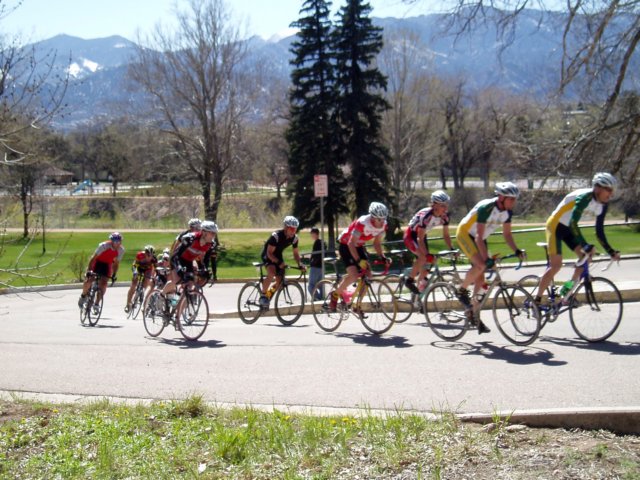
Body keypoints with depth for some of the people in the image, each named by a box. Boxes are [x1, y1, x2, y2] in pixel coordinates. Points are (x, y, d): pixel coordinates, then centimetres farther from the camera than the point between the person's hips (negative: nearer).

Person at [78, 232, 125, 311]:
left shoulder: (121, 250, -18)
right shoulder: (104, 246, -29)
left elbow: (116, 263, -6)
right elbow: (93, 258, -27)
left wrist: (114, 275, -10)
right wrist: (89, 270, -33)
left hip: (107, 264, 2)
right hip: (97, 262, -2)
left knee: (103, 284, -13)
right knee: (88, 280, -14)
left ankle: (97, 303, -4)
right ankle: (83, 295, 14)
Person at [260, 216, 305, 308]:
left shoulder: (294, 238, -12)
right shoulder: (276, 236, -30)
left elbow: (296, 253, 0)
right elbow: (269, 253, -29)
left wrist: (299, 264, -16)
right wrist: (279, 263, -41)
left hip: (278, 255, 6)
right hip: (267, 255, -6)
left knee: (280, 282, -4)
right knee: (272, 273, -34)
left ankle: (268, 295, 22)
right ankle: (263, 295, -18)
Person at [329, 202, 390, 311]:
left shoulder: (383, 225, -12)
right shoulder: (362, 223, -33)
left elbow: (377, 243, 1)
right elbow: (351, 243, -31)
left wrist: (383, 257, -14)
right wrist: (359, 261, -38)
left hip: (359, 246, 7)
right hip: (346, 245, -7)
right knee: (354, 275, -22)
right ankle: (335, 295, 2)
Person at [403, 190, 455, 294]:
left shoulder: (445, 216, -16)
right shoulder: (425, 215, -35)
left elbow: (446, 235, -6)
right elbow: (420, 239, -35)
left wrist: (451, 249, -21)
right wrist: (427, 254, -44)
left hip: (422, 235, 7)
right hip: (411, 235, -7)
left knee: (425, 266, 1)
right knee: (423, 257, -28)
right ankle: (409, 280, -11)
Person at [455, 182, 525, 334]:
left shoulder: (508, 211, -11)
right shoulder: (486, 208, -32)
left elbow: (507, 234, 0)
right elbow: (478, 237, -33)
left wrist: (516, 250, -16)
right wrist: (486, 258, -41)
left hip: (479, 238, 7)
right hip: (465, 234, -7)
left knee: (480, 279, 2)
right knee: (480, 265, -30)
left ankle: (473, 312, 12)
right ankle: (462, 290, -6)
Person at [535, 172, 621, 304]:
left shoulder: (602, 205, -3)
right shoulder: (585, 197, -28)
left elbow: (599, 231, 3)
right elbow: (573, 223, -36)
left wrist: (611, 251, -4)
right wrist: (585, 245, -43)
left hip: (568, 229, 8)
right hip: (556, 225, -8)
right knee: (556, 265, -13)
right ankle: (537, 301, -6)